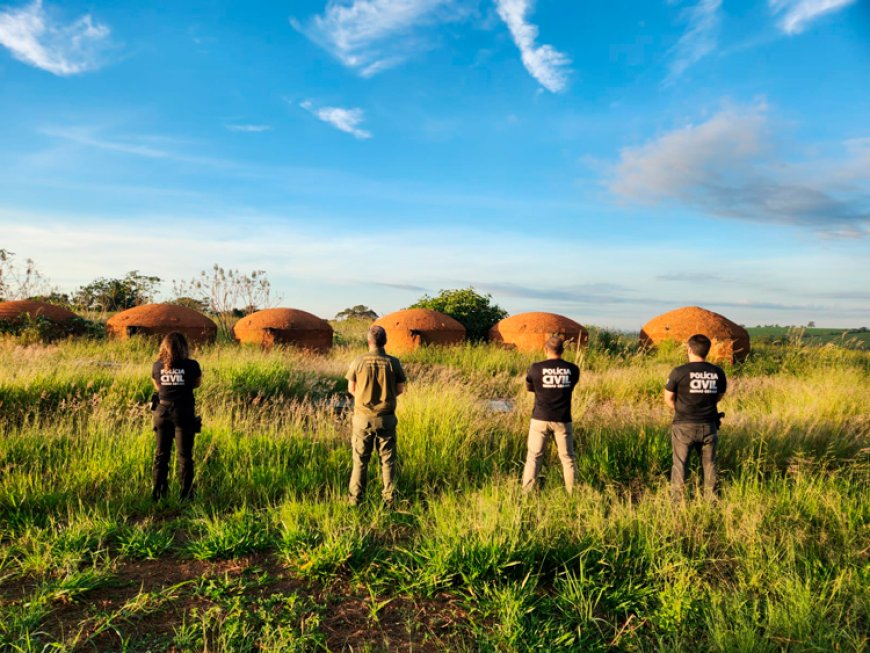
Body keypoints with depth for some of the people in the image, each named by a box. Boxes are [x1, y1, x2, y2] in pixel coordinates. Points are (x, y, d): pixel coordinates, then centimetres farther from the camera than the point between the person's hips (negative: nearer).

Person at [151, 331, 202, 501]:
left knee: (161, 453, 14)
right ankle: (185, 493, 8)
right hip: (184, 412, -3)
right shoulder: (191, 365, -10)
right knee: (184, 454, 6)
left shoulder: (157, 366, -2)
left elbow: (157, 386, 14)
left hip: (162, 411, 3)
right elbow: (198, 384, 7)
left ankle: (158, 492, 20)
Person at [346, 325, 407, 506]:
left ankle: (356, 498, 14)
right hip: (386, 417, 0)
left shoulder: (359, 361, -8)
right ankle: (389, 498, 16)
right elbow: (400, 389, 1)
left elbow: (351, 389, 2)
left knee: (360, 459, 10)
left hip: (363, 417, 0)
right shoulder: (393, 362, -8)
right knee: (387, 459, 11)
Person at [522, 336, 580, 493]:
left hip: (540, 419, -1)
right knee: (568, 458, 12)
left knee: (533, 457, 7)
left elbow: (529, 388, 9)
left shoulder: (536, 368, -6)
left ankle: (526, 492, 7)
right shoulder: (573, 369, -2)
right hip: (563, 420, 1)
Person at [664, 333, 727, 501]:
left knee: (680, 464, 8)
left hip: (684, 426, -3)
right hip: (709, 426, 3)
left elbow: (668, 398, -3)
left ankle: (677, 500, 11)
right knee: (709, 463, 17)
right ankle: (711, 498, 23)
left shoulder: (679, 372, -13)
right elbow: (719, 396, 11)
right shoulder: (718, 372, -2)